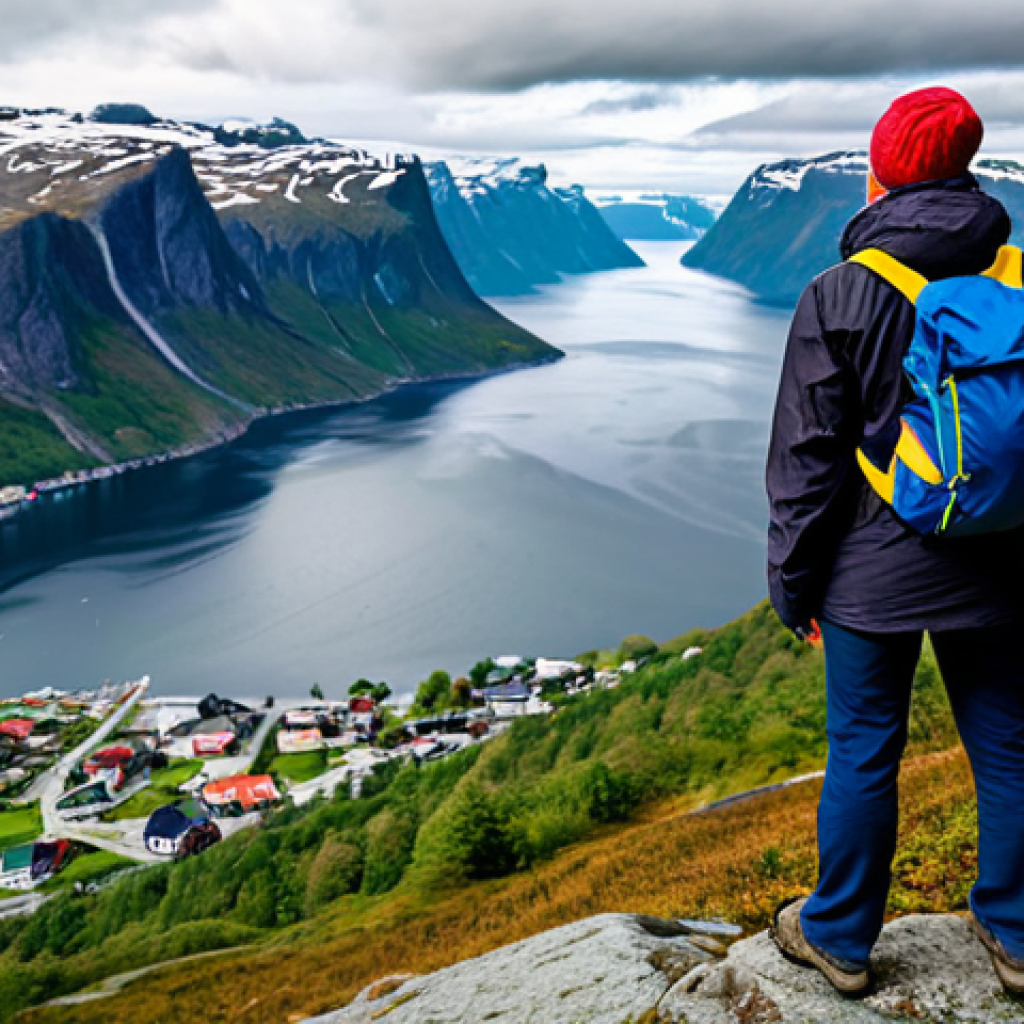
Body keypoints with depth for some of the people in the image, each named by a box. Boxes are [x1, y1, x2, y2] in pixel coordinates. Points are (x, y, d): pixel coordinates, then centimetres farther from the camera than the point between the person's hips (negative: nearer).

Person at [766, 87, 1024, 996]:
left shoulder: (842, 295, -12)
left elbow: (807, 455, -10)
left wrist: (791, 581, 0)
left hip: (875, 570, -3)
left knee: (863, 753, 10)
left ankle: (840, 938, 27)